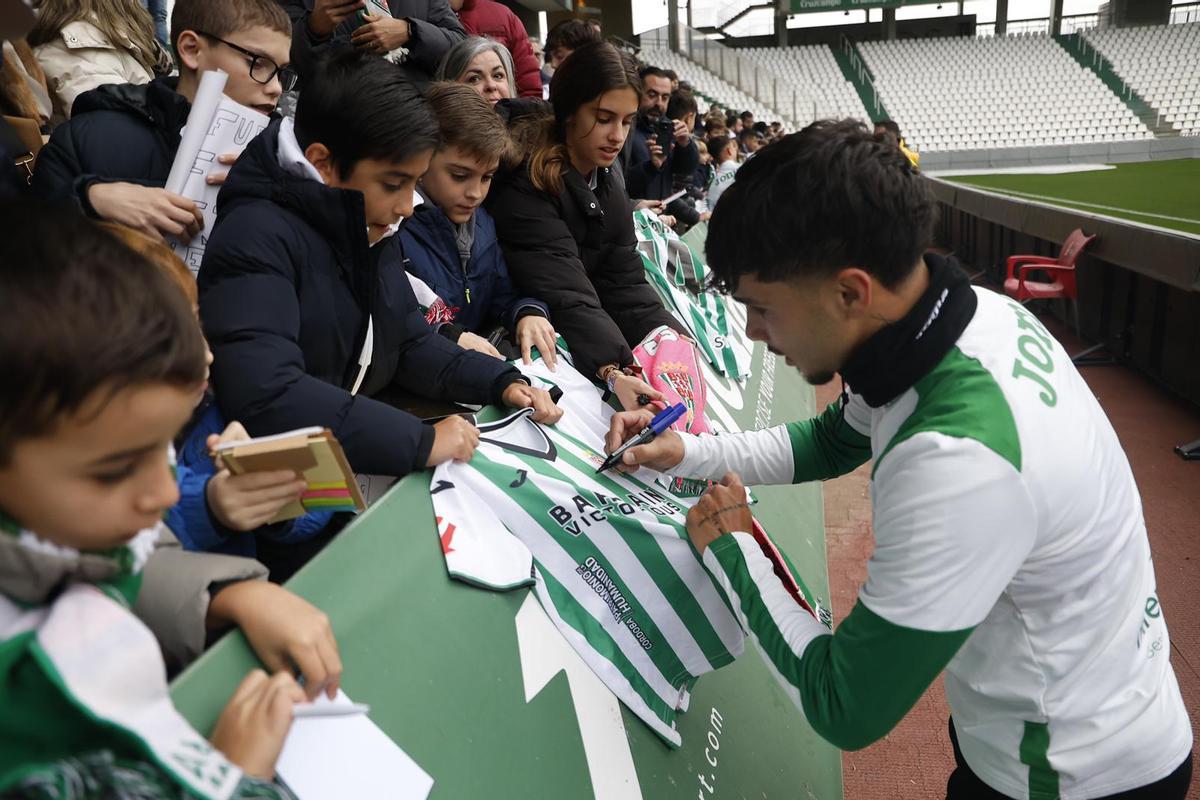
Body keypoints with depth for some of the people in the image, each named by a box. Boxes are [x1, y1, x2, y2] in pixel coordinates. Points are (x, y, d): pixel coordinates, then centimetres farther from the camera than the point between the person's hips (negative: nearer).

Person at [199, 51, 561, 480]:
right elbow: (263, 396, -32)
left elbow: (411, 342, 13)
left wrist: (502, 383, -2)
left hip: (368, 466, 7)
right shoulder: (257, 239, -20)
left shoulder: (371, 231, 5)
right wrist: (421, 441, -30)